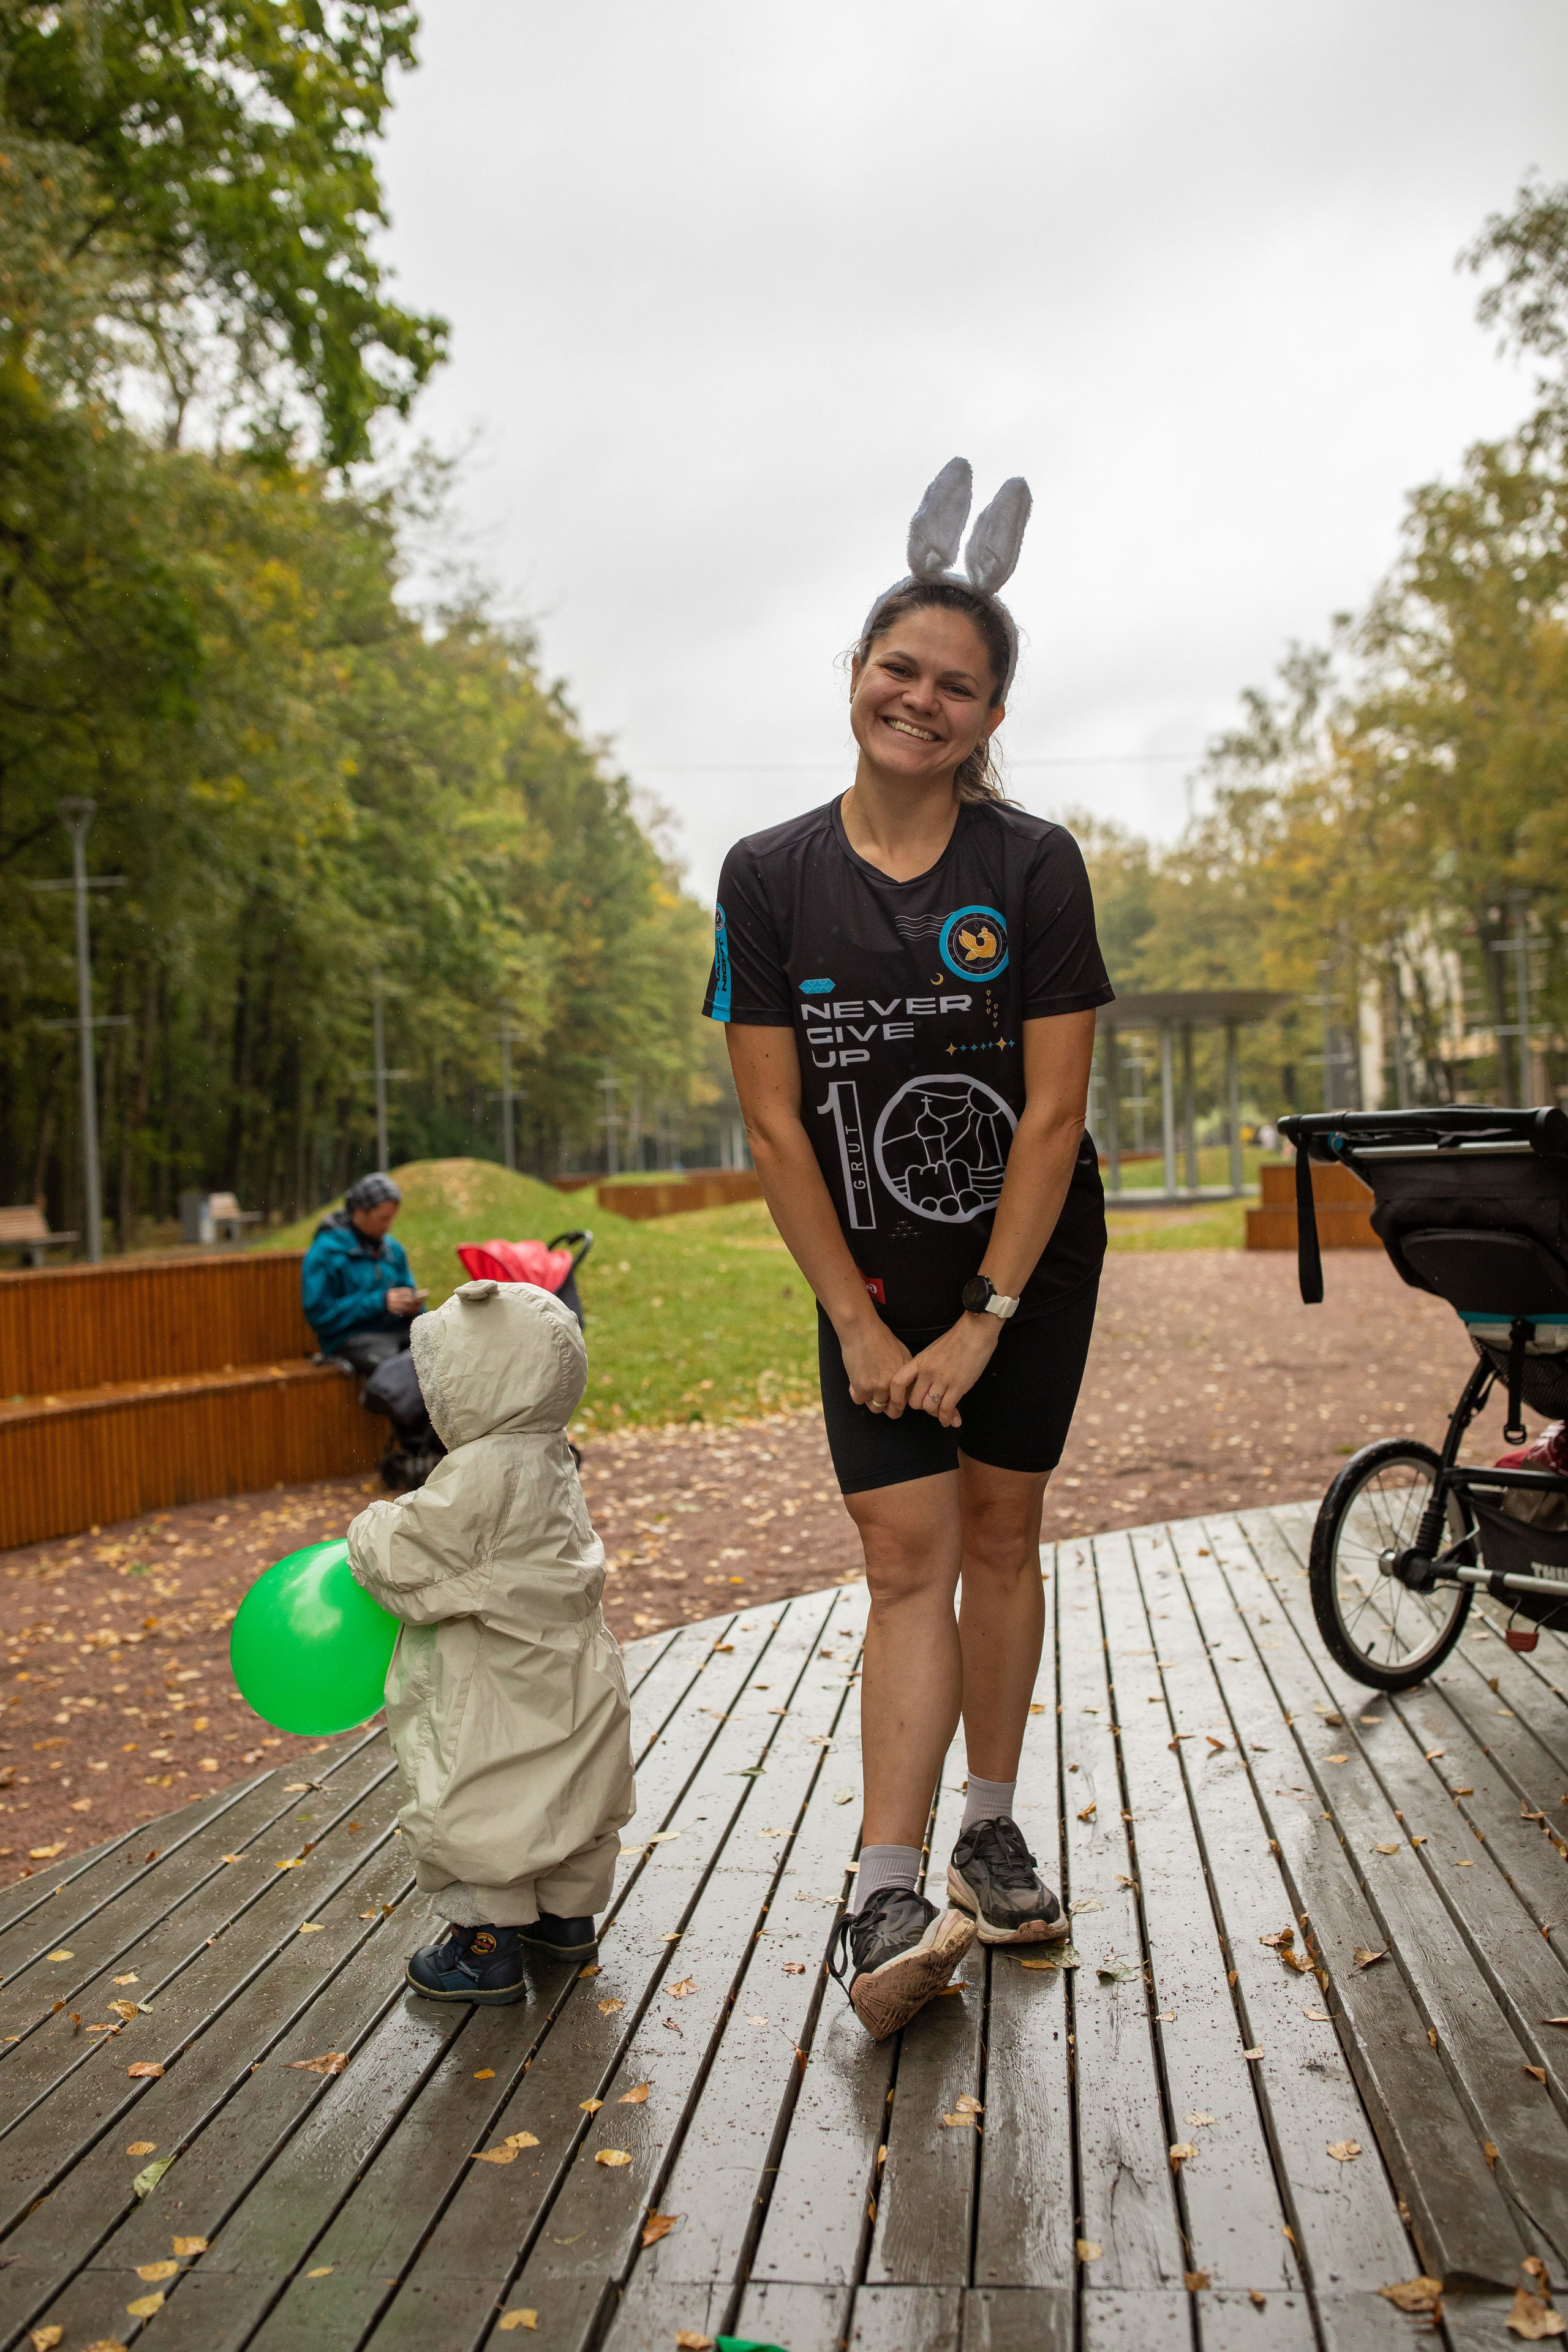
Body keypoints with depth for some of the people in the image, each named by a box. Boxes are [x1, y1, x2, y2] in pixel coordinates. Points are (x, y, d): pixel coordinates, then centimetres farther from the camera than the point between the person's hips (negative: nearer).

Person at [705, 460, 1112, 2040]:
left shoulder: (1034, 868, -11)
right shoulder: (771, 878, -9)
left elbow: (1053, 1110, -12)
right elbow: (773, 1126, -8)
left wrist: (984, 1316, -13)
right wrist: (857, 1320, -9)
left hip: (1033, 1259, 0)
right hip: (872, 1270, 0)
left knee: (998, 1533, 9)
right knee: (908, 1554, -6)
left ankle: (990, 1832, 26)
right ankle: (888, 1899, -3)